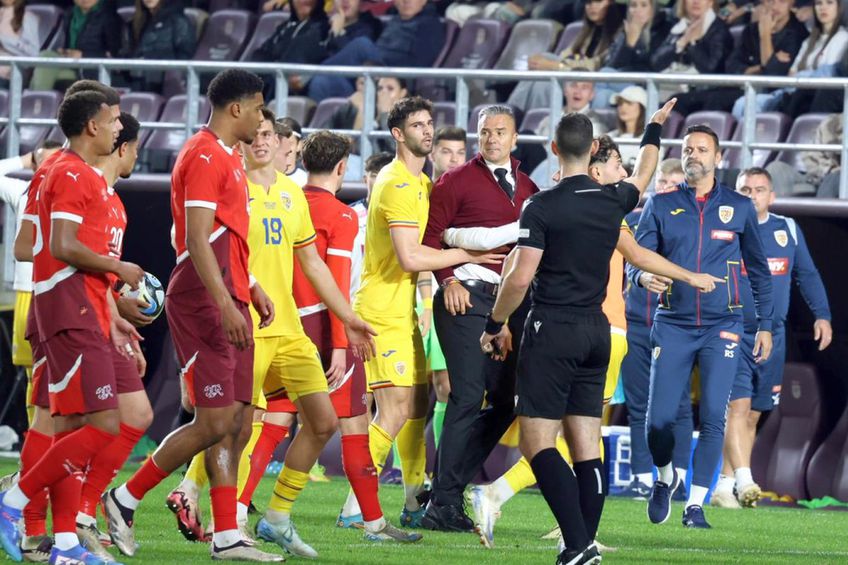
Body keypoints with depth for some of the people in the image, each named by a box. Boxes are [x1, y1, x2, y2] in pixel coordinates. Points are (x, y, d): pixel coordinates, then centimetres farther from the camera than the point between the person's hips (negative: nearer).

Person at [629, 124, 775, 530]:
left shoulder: (739, 208, 7)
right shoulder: (661, 206, 6)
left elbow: (758, 269, 14)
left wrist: (765, 325, 11)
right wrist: (644, 275, -22)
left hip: (722, 328, 0)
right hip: (673, 325, 0)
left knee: (713, 419, -10)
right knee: (659, 419, -4)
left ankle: (695, 505, -2)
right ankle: (665, 478, 26)